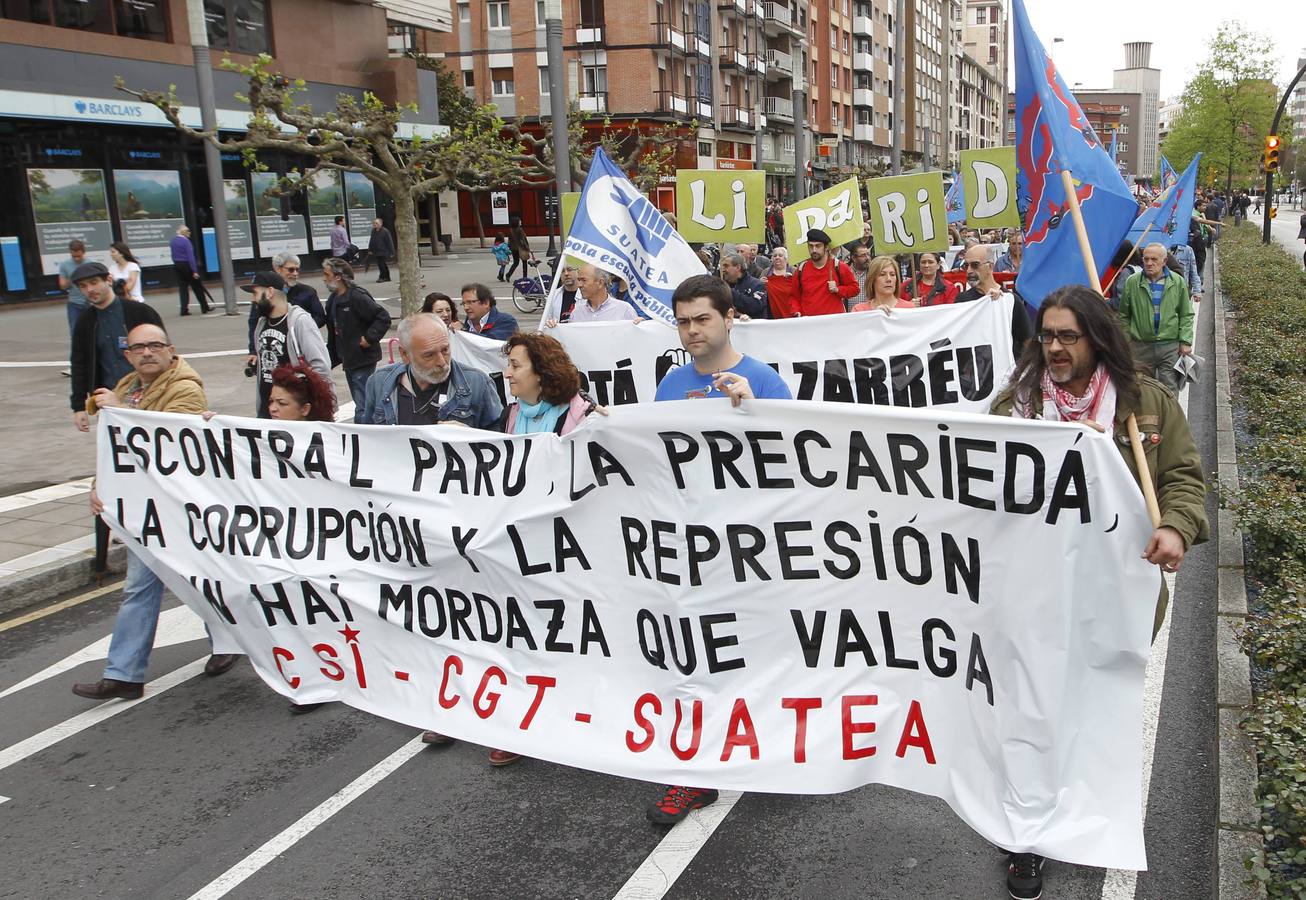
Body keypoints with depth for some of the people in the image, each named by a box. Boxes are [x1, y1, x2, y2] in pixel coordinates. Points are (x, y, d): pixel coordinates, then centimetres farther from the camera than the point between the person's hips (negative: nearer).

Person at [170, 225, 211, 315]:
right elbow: (190, 257, -19)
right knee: (197, 287, 5)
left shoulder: (173, 241, 8)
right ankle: (204, 308, 11)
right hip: (187, 265, -6)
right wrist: (194, 271, -20)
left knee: (182, 288, 7)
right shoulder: (185, 241, -15)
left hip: (177, 265, 6)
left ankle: (184, 310, 2)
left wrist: (177, 264, 19)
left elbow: (173, 255, 12)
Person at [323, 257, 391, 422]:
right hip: (348, 360, 9)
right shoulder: (333, 300, 12)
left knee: (362, 407, -11)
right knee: (361, 403, 18)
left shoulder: (357, 297, -16)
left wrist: (369, 338, -18)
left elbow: (383, 317, -18)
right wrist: (331, 359, 17)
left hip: (363, 360, -9)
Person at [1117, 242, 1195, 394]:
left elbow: (1186, 315, 6)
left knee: (1170, 390, 1)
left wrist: (1185, 342, -3)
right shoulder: (1132, 282, 0)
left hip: (1170, 347, 0)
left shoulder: (1178, 282, 3)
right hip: (1141, 347, 0)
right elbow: (1124, 316, 5)